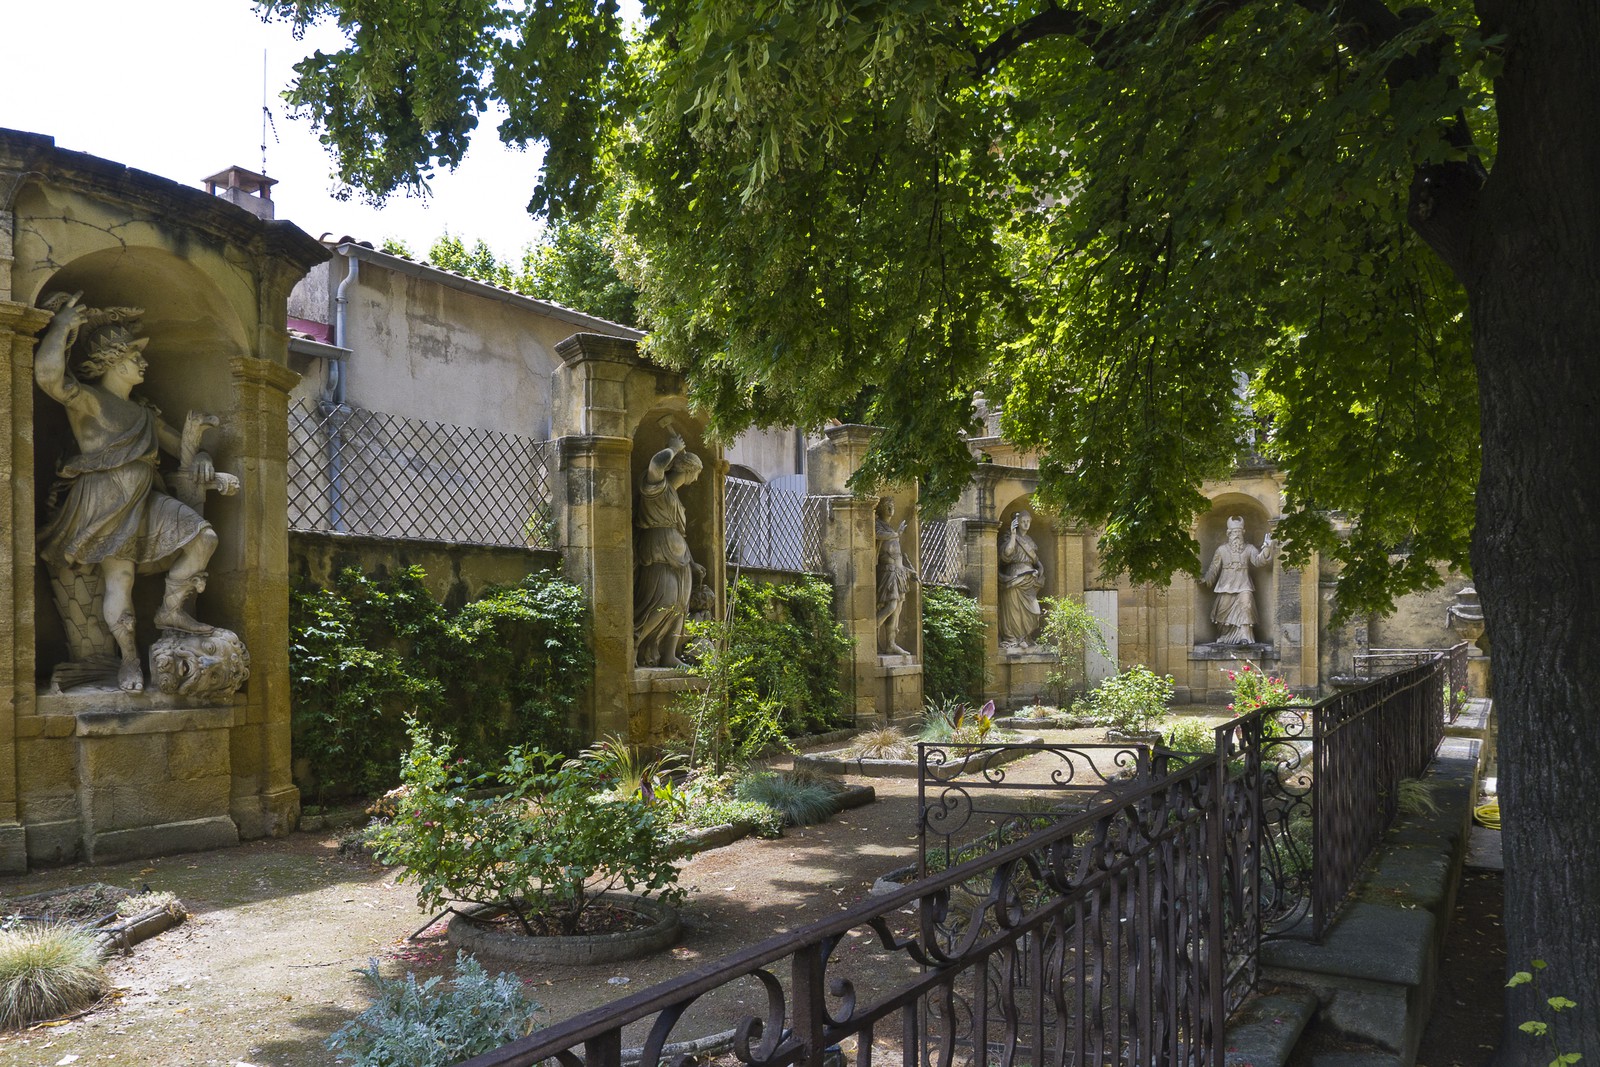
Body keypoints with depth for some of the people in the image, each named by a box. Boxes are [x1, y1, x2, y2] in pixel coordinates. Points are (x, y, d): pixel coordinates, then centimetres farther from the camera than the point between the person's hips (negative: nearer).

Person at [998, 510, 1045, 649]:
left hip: (1028, 580, 6)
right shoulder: (1010, 537, -2)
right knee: (1014, 608, -8)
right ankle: (1013, 639, -6)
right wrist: (1013, 535, -23)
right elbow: (1006, 553, -21)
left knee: (1027, 610, 3)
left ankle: (1025, 639, 8)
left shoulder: (1029, 541, 19)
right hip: (1015, 578, -6)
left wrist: (1037, 570, 7)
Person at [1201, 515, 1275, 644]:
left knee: (1245, 605, -21)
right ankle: (1223, 638, 15)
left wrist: (1266, 548, -19)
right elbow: (1214, 567, 11)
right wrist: (1206, 579, 1)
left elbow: (1258, 560, -6)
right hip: (1226, 585, 1)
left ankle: (1244, 637, -22)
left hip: (1243, 585, -1)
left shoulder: (1249, 549, 11)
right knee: (1224, 610, -2)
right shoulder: (1222, 549, 10)